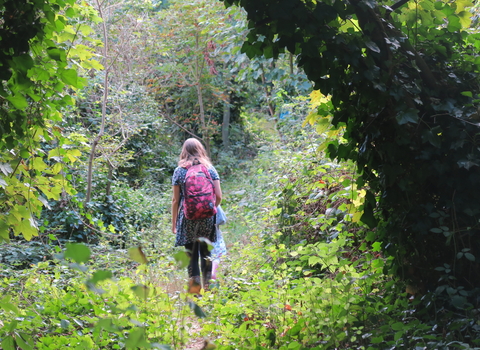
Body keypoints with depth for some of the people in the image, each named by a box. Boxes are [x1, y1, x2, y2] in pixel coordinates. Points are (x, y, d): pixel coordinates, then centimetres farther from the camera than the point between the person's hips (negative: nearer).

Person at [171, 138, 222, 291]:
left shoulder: (179, 170, 2)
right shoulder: (210, 168, 5)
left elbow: (175, 200, 1)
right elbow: (218, 196, 1)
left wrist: (174, 223, 7)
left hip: (188, 217, -1)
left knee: (191, 251, 4)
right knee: (206, 250, 10)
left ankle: (194, 281, -8)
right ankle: (208, 283, 7)